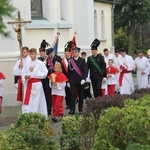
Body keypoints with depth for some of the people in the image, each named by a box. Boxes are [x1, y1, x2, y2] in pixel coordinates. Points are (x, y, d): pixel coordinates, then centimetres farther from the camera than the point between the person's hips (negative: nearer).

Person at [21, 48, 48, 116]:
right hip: (29, 84, 2)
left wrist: (34, 71, -13)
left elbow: (44, 73, -9)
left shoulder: (40, 63, -4)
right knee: (27, 101, -4)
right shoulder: (27, 63, 3)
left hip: (37, 84, -2)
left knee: (36, 101, 5)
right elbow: (23, 73, 7)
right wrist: (25, 76, -15)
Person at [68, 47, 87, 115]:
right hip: (72, 81, 1)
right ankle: (72, 110, -10)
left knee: (80, 95, 6)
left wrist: (83, 79, -19)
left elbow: (85, 71, -5)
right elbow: (69, 71, 10)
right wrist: (68, 81, 7)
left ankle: (80, 110, 13)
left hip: (80, 81, -1)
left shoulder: (82, 60, 0)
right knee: (72, 95, -7)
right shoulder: (70, 61, 7)